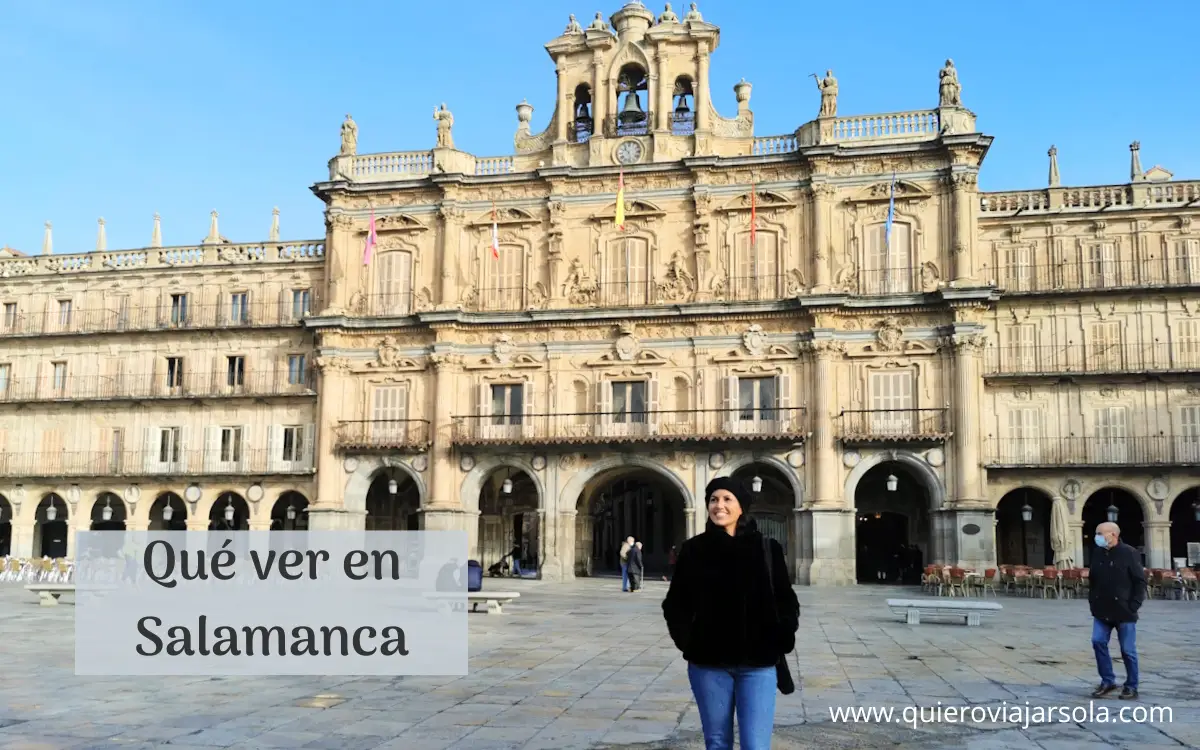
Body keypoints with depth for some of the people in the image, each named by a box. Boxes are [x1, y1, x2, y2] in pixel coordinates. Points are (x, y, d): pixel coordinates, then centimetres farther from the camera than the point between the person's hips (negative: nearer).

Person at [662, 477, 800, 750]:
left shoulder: (766, 549, 0)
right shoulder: (694, 549, 1)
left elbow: (786, 601, 4)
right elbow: (676, 602, 5)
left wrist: (782, 639, -11)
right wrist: (684, 638, -11)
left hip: (757, 664, -1)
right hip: (708, 664, 1)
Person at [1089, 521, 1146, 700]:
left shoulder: (1129, 553, -10)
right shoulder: (1097, 555, 6)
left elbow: (1140, 581, -9)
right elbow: (1092, 580, 16)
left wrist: (1133, 606, -13)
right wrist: (1092, 602, 8)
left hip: (1124, 612, -5)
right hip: (1102, 612, 5)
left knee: (1128, 650, 3)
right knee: (1098, 642, -2)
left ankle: (1131, 686, 17)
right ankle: (1107, 681, 12)